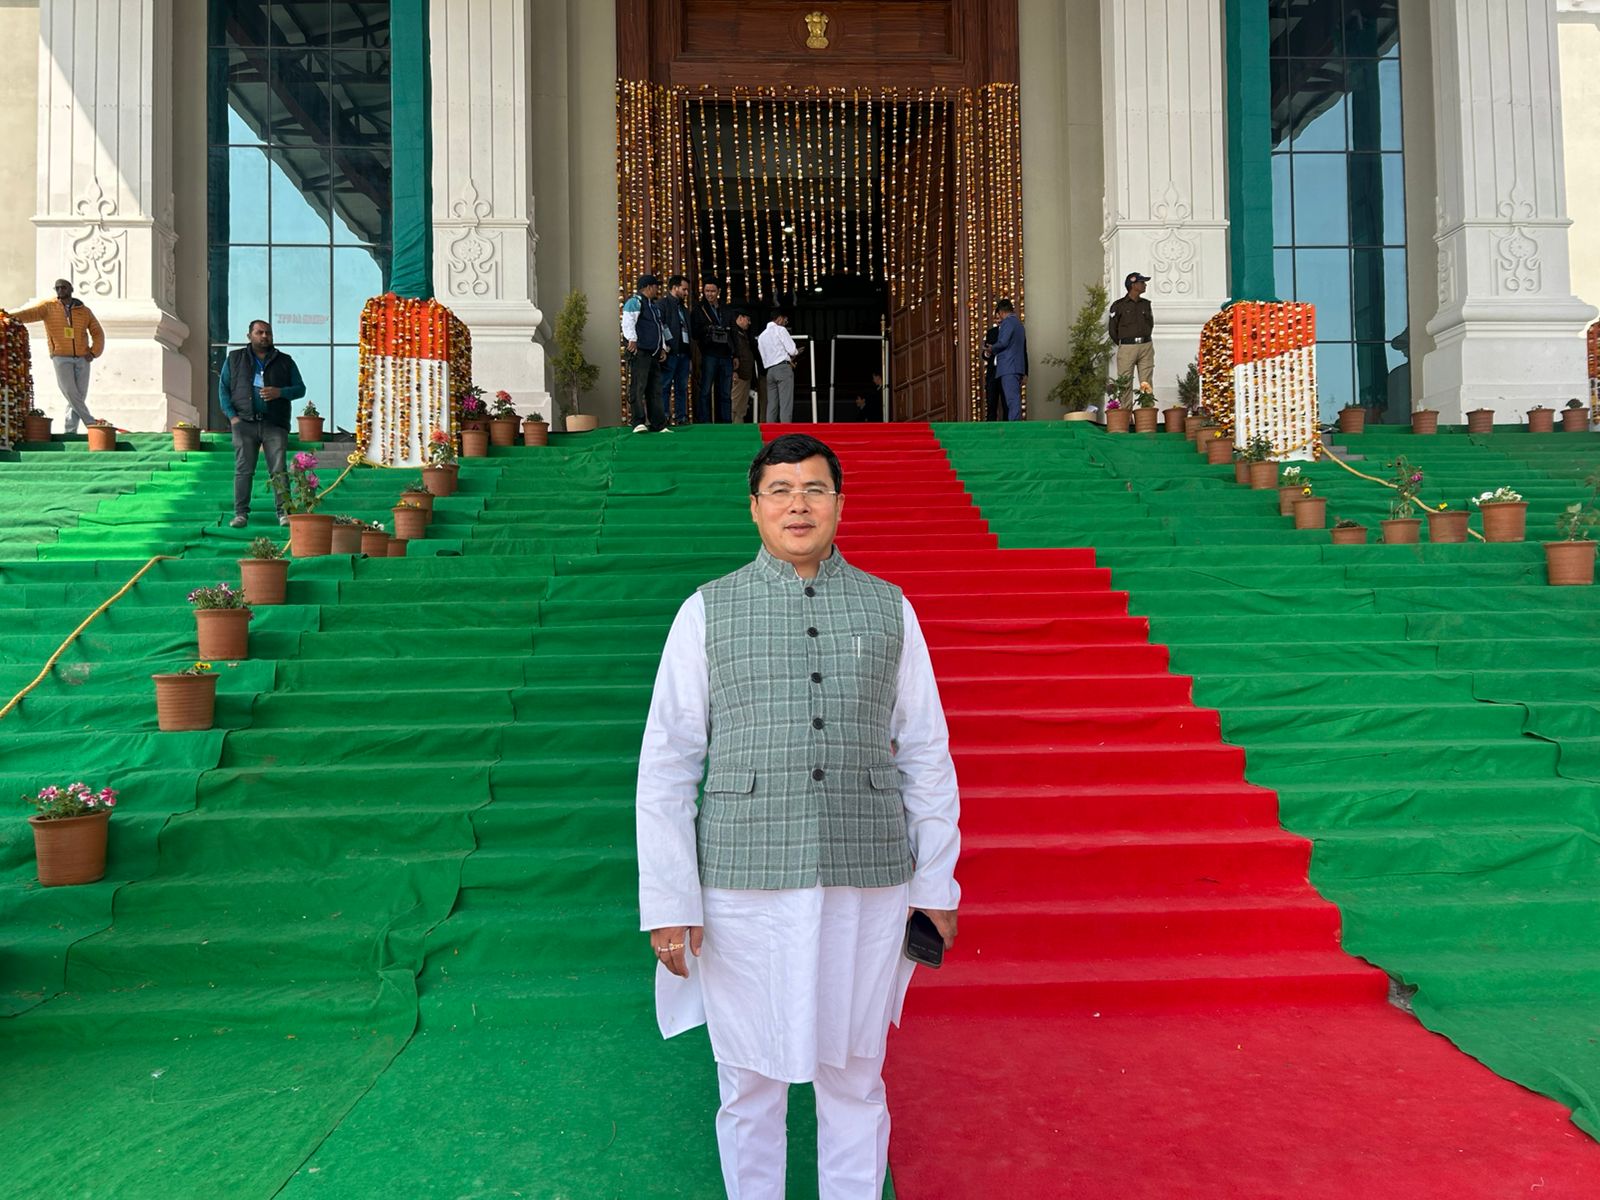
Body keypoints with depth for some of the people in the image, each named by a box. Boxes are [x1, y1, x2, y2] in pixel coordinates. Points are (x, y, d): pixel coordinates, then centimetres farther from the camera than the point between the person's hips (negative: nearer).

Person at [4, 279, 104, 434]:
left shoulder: (84, 310, 10)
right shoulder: (49, 306, 4)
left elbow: (98, 333, 15)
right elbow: (33, 312, -14)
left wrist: (94, 352, 1)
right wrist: (15, 316, -33)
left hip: (82, 359, 2)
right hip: (61, 358, -2)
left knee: (80, 396, 2)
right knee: (70, 393, -15)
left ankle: (70, 432, 9)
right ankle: (92, 424, -8)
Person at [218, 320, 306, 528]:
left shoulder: (285, 361, 13)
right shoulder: (234, 359, 13)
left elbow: (300, 389, 10)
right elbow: (223, 388, 11)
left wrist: (280, 392, -10)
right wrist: (231, 416, -2)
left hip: (275, 425, 0)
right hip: (244, 423, 0)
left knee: (278, 471, -4)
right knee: (243, 470, -1)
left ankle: (283, 512, -2)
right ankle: (241, 513, 2)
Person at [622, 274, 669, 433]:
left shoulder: (655, 306, 25)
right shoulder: (635, 302, -3)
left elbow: (661, 328, 30)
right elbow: (628, 321, -16)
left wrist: (663, 348, 20)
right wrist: (632, 340, -27)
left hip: (654, 354, 9)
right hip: (639, 352, -9)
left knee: (655, 390, 7)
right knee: (638, 387, -11)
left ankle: (658, 425, 9)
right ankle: (639, 423, -14)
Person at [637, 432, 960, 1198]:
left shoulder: (889, 609, 5)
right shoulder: (707, 612, 0)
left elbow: (925, 753, 7)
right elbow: (667, 763, -2)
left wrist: (937, 883, 6)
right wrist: (668, 902, -6)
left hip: (866, 882, 1)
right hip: (745, 884, -1)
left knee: (853, 1077, 15)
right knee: (751, 1080, 12)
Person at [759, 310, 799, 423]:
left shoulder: (761, 336, 19)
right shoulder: (780, 330, 0)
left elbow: (764, 356, 18)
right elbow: (792, 350, -6)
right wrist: (796, 352, 18)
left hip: (769, 370, 6)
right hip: (783, 368, -6)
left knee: (772, 404, 4)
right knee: (786, 404, -10)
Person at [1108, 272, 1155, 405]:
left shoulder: (1146, 304, 12)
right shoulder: (1119, 305, -2)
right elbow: (1112, 328, 3)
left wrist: (1145, 338, 16)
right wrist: (1121, 344, 6)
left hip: (1146, 346, 4)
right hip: (1127, 347, -4)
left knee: (1147, 383, 2)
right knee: (1125, 384, -3)